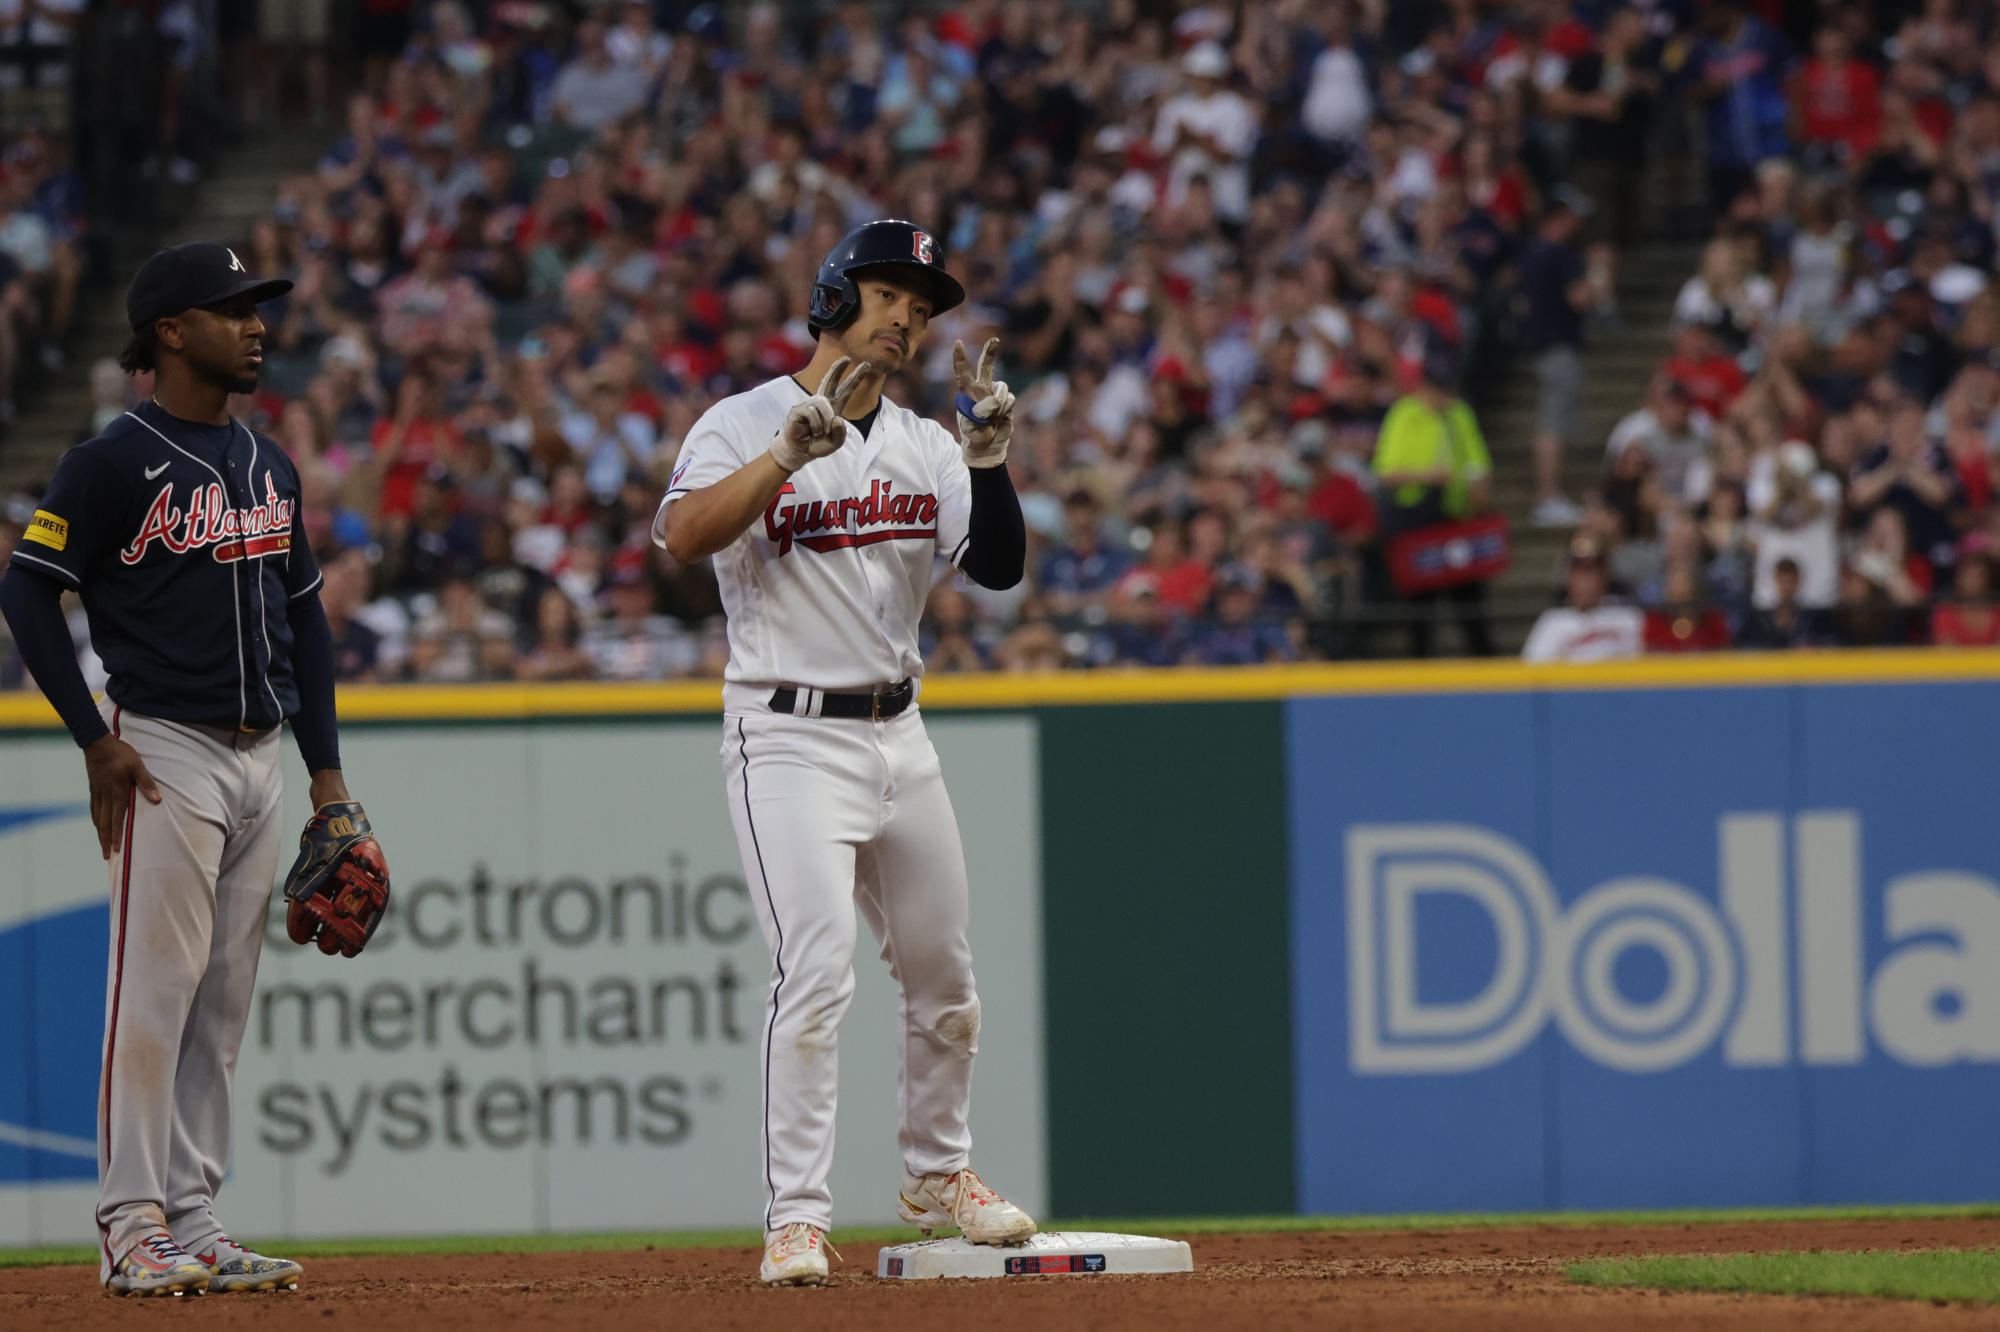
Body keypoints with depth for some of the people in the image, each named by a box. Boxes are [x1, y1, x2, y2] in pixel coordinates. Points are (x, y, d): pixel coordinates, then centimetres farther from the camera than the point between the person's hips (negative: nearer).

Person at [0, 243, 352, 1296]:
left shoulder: (269, 466, 15)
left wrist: (327, 772, 14)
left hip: (259, 760, 7)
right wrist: (96, 741, -14)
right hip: (164, 754, -7)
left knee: (223, 1005, 8)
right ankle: (133, 1227, -5)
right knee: (154, 992, -8)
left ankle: (194, 1222, 12)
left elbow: (303, 615, 20)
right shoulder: (113, 463, -9)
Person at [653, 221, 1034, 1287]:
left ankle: (937, 1175, 34)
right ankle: (796, 1218, -16)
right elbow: (685, 535, -25)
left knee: (945, 980, 14)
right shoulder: (745, 425, -6)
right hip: (787, 738, -6)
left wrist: (987, 454, -16)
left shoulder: (923, 446, 10)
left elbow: (1000, 567, -2)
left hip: (896, 736, 6)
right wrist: (794, 451, -32)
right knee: (817, 970, -18)